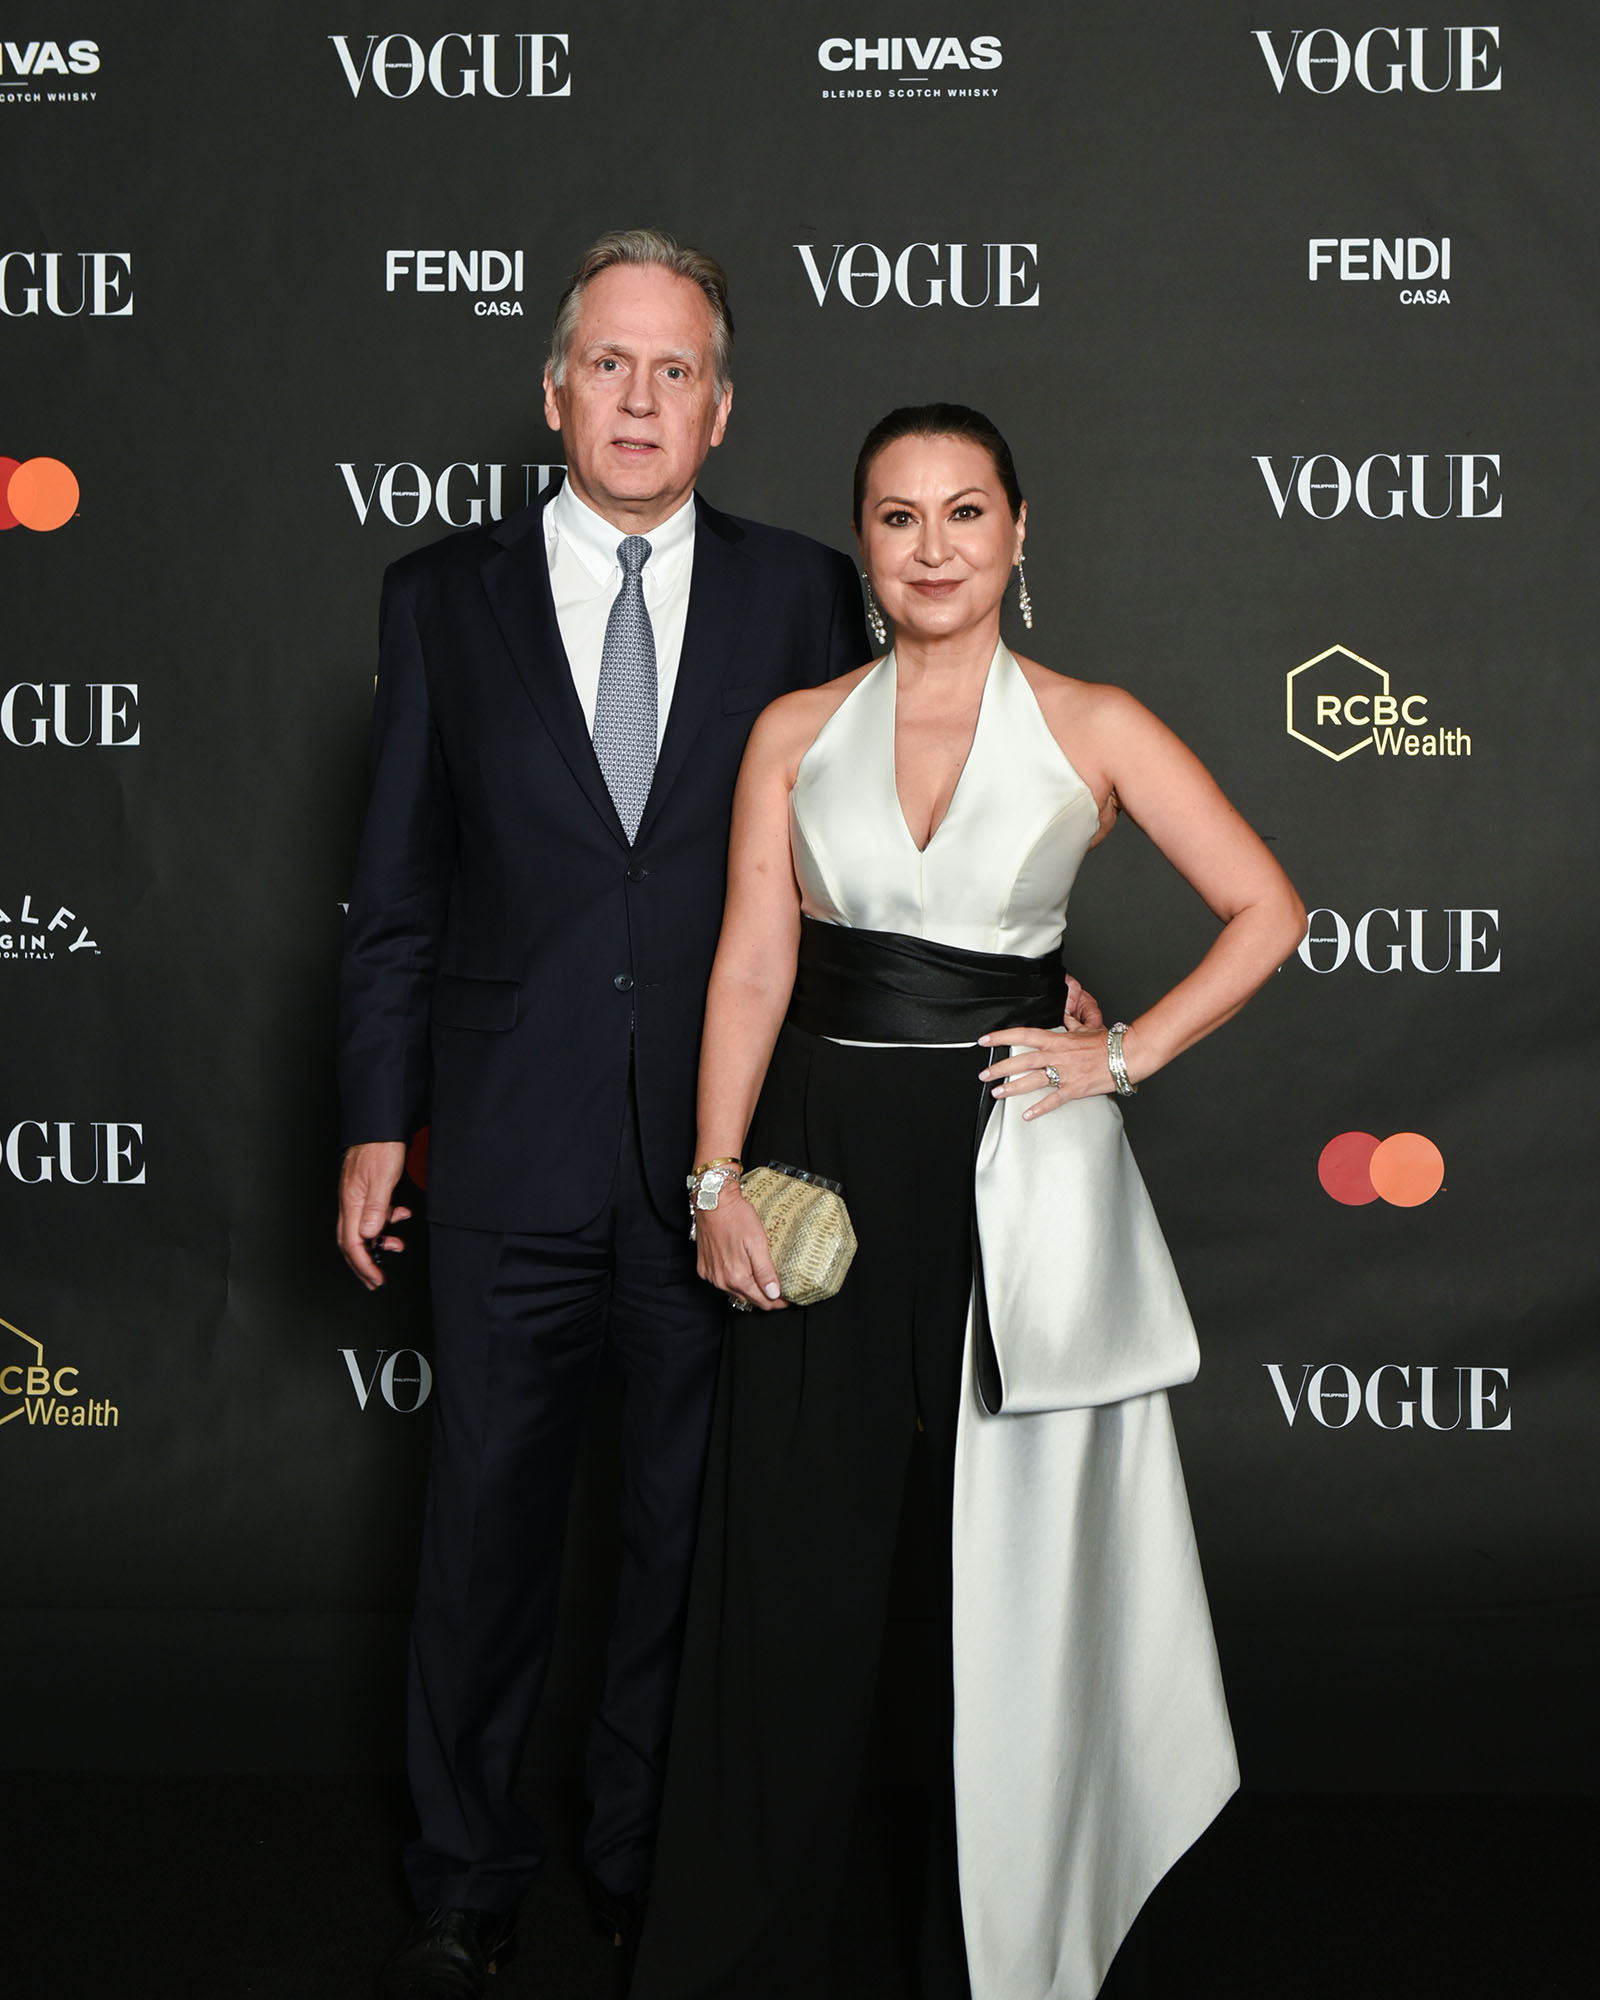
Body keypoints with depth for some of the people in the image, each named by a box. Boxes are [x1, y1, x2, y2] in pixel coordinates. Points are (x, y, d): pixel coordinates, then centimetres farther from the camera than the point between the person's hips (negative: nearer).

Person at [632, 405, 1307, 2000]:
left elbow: (1265, 911, 3)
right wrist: (717, 1180, -6)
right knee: (795, 1548, 5)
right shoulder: (796, 732, 6)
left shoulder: (1094, 729, 1)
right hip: (826, 1156, 1)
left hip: (1015, 1175, -1)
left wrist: (1126, 1057, -5)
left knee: (1006, 1557, 7)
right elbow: (750, 966, 2)